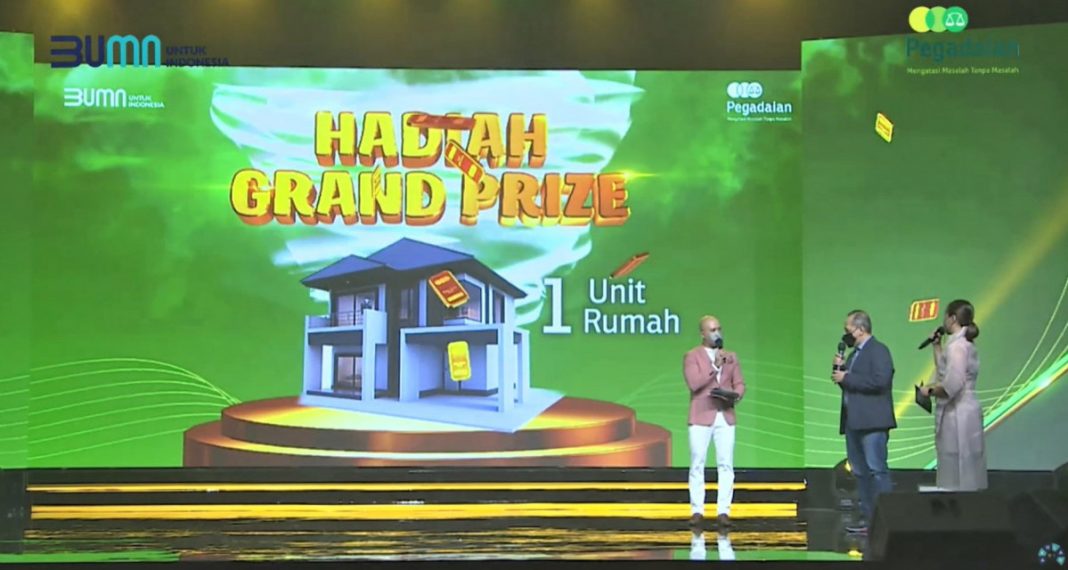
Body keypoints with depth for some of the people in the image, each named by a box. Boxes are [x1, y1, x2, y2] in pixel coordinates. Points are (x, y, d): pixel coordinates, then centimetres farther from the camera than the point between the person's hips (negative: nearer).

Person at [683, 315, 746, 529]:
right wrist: (714, 366, -14)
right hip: (701, 417, -3)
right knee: (697, 465, -1)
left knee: (726, 466, -4)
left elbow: (740, 383, 12)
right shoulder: (692, 356, 3)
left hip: (725, 417, 3)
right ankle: (697, 511, 4)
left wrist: (736, 396, -10)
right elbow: (693, 383, -11)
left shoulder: (731, 357, 16)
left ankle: (723, 512, -4)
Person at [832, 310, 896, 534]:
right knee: (860, 472, 10)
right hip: (854, 422, 10)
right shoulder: (855, 353, 20)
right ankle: (868, 518, 14)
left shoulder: (878, 351, -7)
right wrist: (839, 369, 4)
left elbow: (880, 381, -21)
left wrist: (847, 378, -15)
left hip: (872, 422, -10)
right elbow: (845, 382, 23)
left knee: (877, 470, -11)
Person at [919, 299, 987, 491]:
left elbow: (953, 384, -24)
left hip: (957, 413, -10)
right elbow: (944, 371, 23)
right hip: (966, 411, 10)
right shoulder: (966, 344, 16)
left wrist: (930, 390, -10)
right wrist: (936, 347, 21)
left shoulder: (957, 345, -14)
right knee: (969, 472, 9)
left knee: (957, 470, -8)